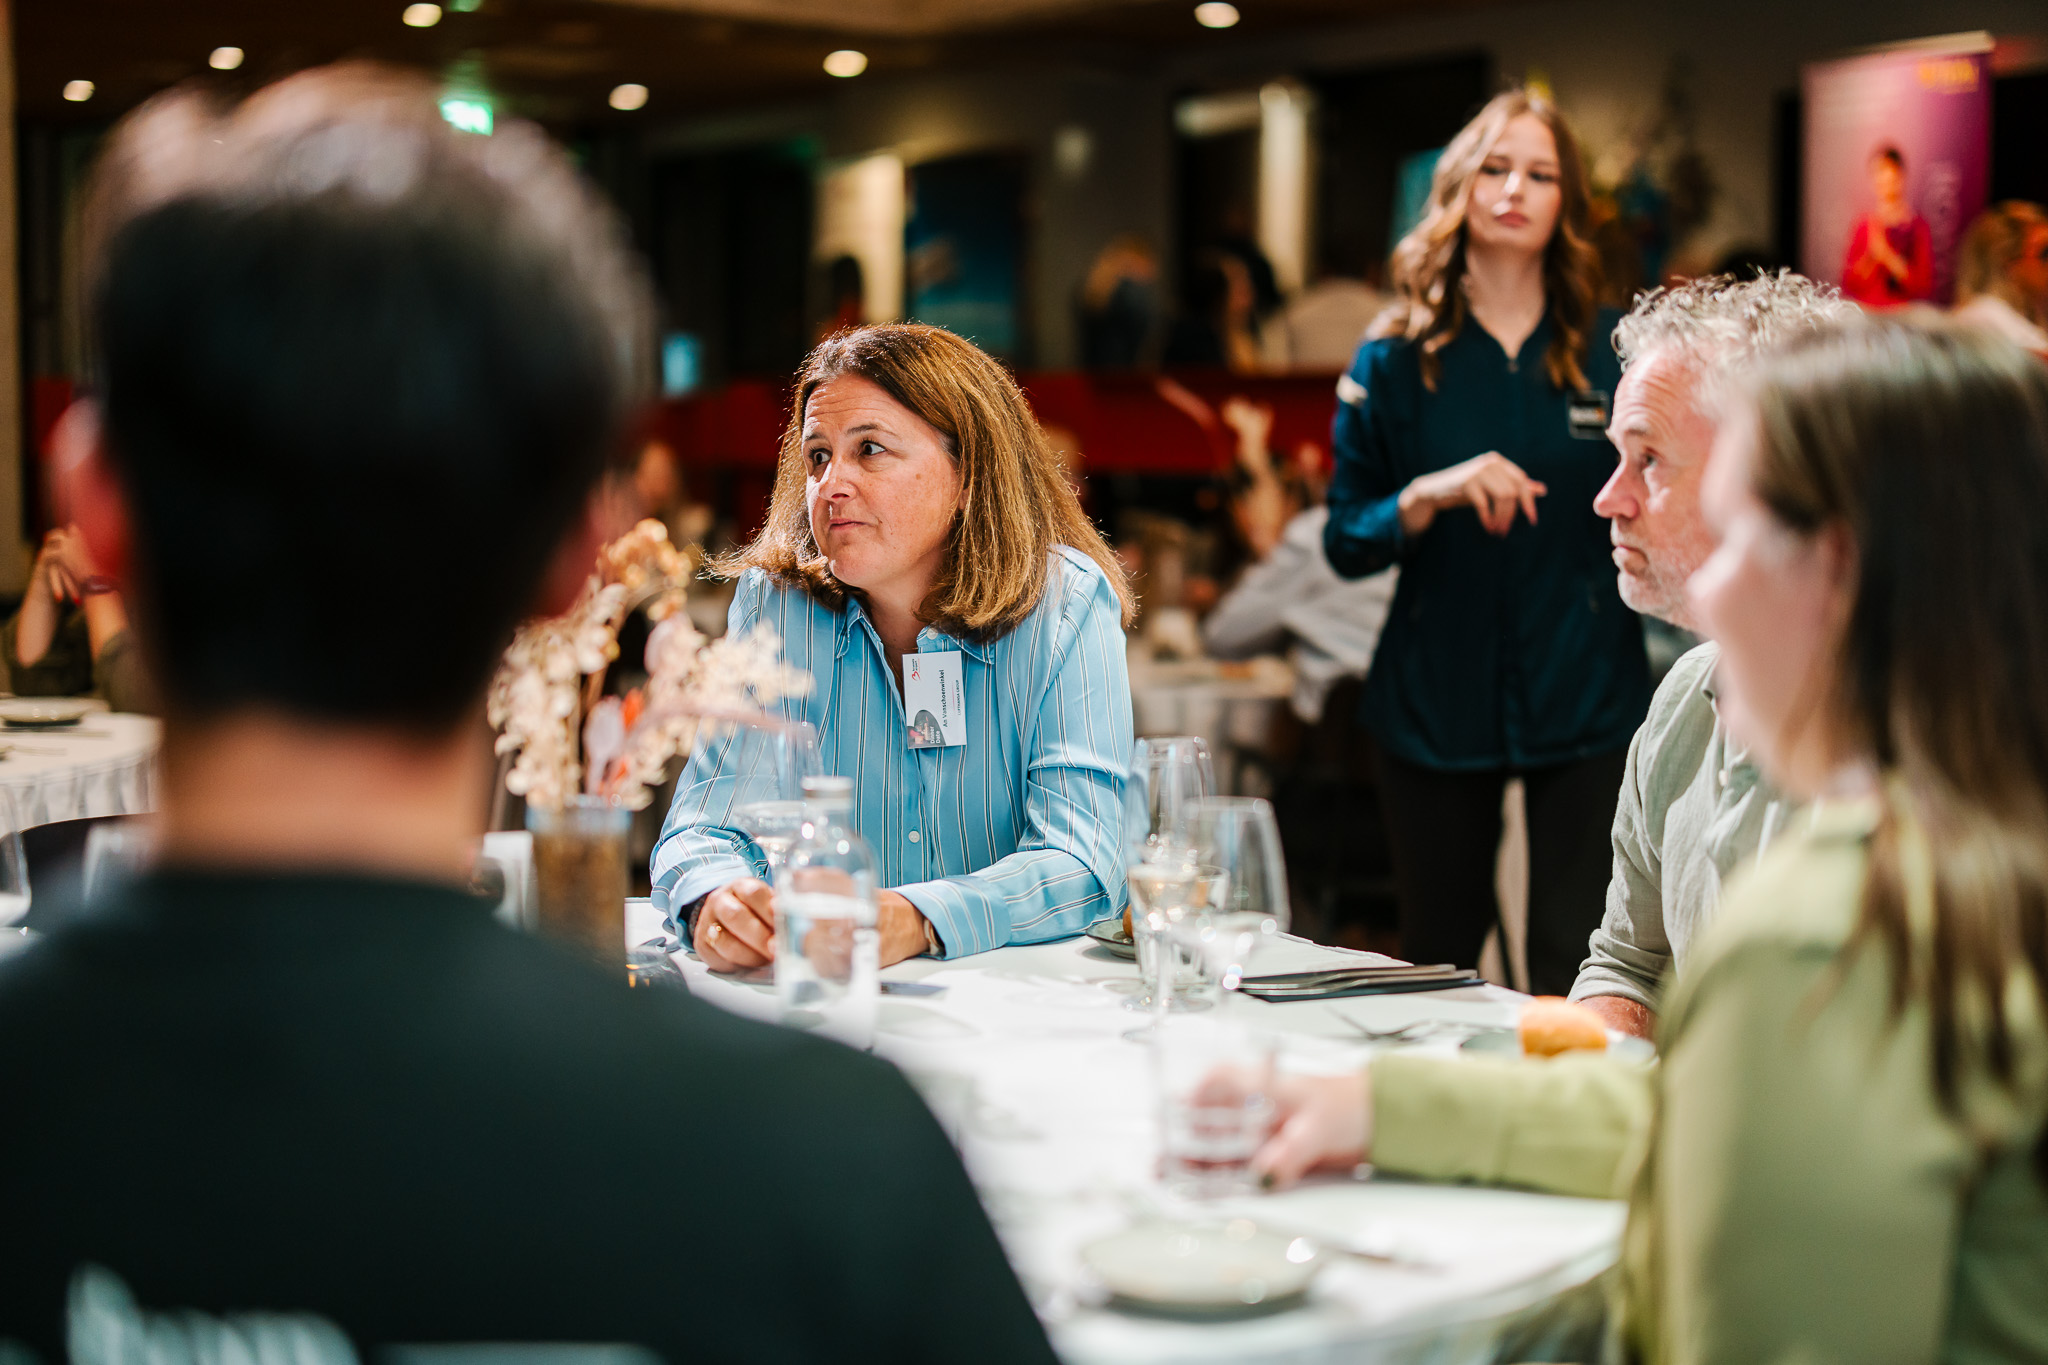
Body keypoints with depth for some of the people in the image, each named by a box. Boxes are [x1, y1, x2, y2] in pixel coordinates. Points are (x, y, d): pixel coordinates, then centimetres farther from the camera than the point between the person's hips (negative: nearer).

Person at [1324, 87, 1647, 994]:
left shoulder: (1611, 353, 4)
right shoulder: (1394, 362, 3)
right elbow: (1345, 545, -1)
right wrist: (1430, 496, -15)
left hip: (1587, 706, 0)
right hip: (1434, 706, 1)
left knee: (1579, 976, -4)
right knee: (1435, 964, 12)